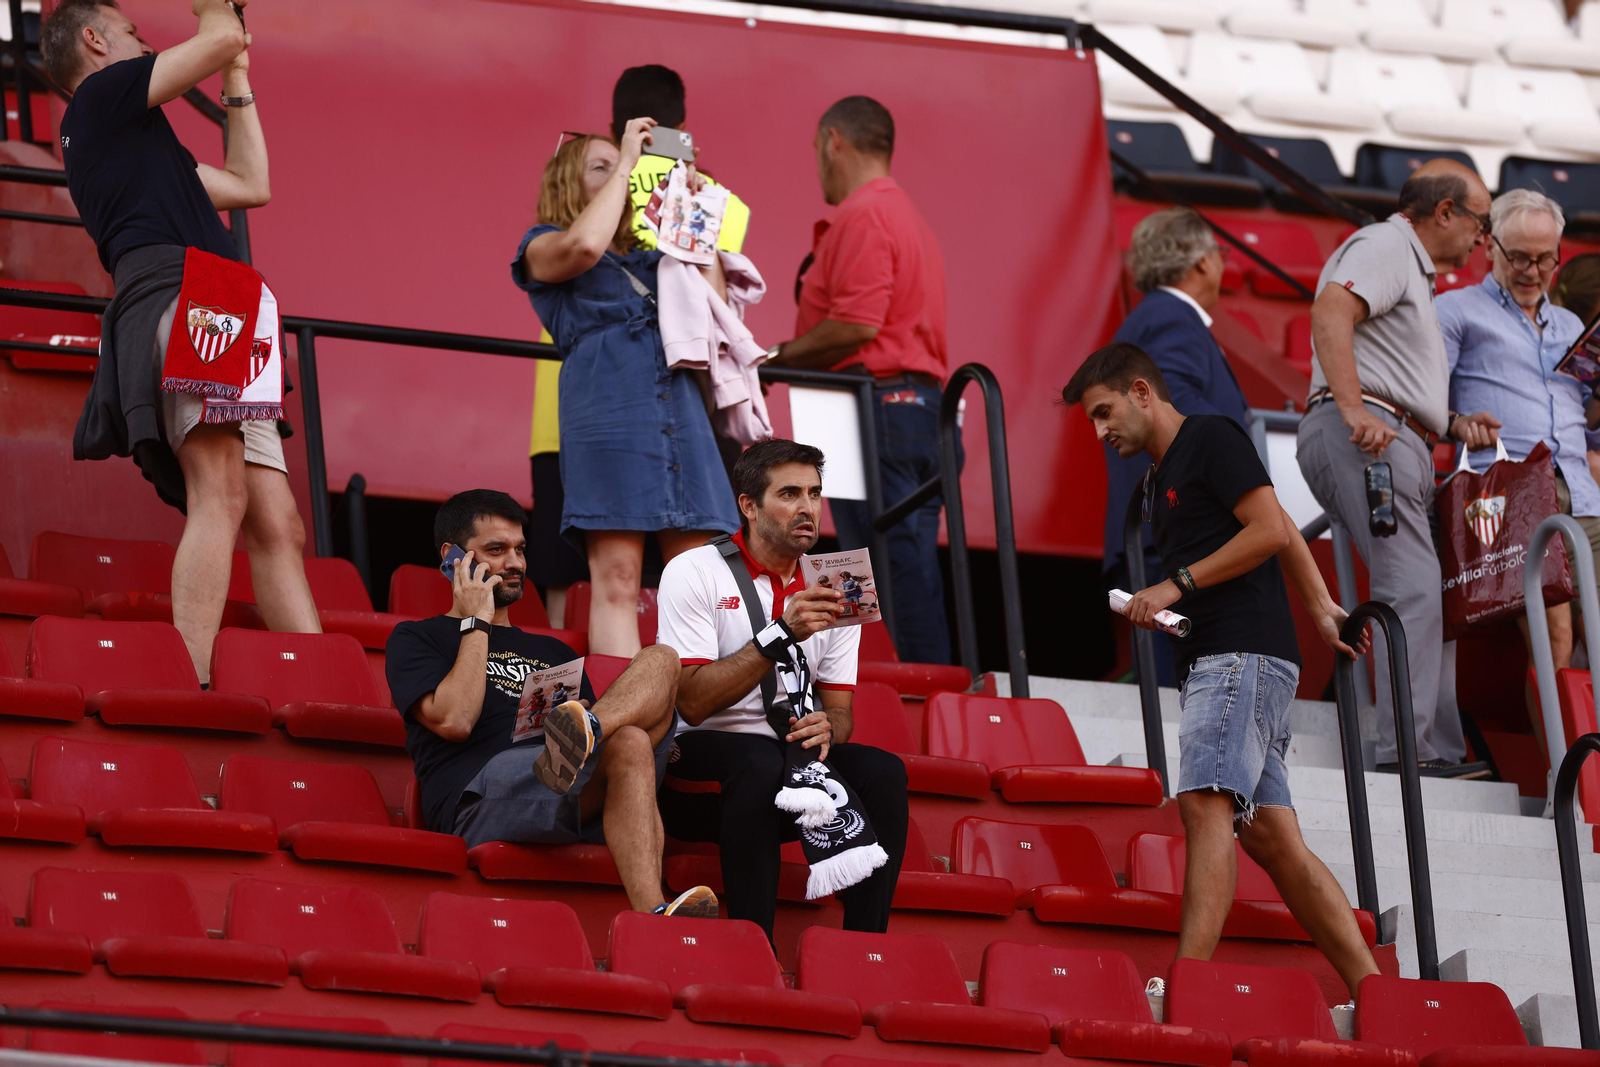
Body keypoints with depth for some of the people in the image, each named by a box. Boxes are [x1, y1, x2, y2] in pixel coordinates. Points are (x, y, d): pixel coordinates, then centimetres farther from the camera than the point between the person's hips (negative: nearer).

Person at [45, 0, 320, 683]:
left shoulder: (131, 136, 36)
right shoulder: (102, 91, 10)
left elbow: (251, 185, 38)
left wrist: (237, 81, 42)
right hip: (173, 291, -10)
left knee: (276, 527, -1)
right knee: (221, 494, -28)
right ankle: (188, 699, -41)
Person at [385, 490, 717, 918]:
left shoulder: (554, 654, 38)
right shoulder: (417, 639, 20)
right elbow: (453, 720, -3)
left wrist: (585, 725, 0)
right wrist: (476, 623, 9)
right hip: (478, 798, -6)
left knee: (661, 660, -20)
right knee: (630, 747, -32)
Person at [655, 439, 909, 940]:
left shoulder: (830, 592, 11)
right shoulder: (695, 573, -5)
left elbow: (840, 710, 11)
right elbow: (693, 702, -15)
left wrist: (826, 727, -15)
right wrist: (784, 634, -23)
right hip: (700, 757, -5)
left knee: (883, 771, -22)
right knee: (761, 762, -37)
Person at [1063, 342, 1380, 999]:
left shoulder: (1212, 438, -1)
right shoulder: (1161, 477, 26)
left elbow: (1272, 530, -11)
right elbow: (1286, 533, 31)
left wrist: (1175, 586, -11)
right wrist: (1320, 610, 27)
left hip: (1244, 654, -10)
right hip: (1209, 663, 10)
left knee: (1207, 802, -23)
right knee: (1271, 835, 1)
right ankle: (1368, 988, -3)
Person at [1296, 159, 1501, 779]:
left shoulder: (1413, 268, 32)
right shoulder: (1386, 246, -2)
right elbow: (1331, 313, -20)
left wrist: (1453, 424, 20)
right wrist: (1354, 409, -29)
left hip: (1399, 447, 11)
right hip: (1365, 440, -11)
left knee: (1427, 598, 5)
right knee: (1412, 591, -19)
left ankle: (1443, 750, 1)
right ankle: (1405, 748, -25)